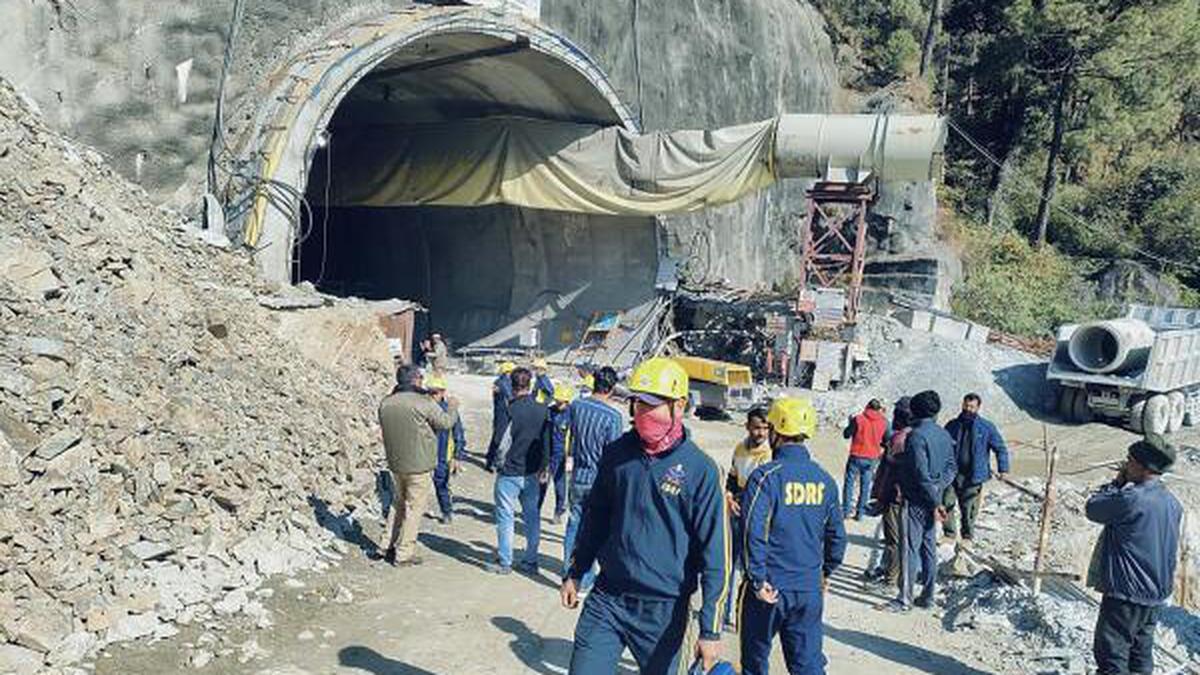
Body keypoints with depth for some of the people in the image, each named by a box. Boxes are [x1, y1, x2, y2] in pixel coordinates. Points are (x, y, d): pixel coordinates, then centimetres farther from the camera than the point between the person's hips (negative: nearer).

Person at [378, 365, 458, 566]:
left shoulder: (385, 404, 1)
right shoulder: (423, 403, -17)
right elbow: (446, 422, -7)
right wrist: (452, 406, 12)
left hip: (395, 464, 6)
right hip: (419, 465, -6)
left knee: (400, 505, 22)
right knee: (414, 509, 4)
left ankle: (393, 548, 26)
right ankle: (404, 554, 7)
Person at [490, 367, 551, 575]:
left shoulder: (510, 410, -16)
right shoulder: (543, 411, -1)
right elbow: (547, 442, 6)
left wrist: (499, 463, 4)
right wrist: (543, 468, 16)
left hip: (510, 472, -5)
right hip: (532, 473, 5)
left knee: (505, 517, 6)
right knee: (532, 516, 13)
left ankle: (504, 562, 11)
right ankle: (531, 561, 18)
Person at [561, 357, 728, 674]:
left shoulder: (700, 469, -12)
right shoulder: (616, 453, 1)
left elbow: (715, 555, -11)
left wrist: (711, 630, -12)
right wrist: (575, 573, 18)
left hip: (664, 610, -3)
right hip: (606, 598, 3)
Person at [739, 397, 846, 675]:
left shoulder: (766, 476, -15)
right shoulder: (824, 479, 3)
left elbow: (753, 532, -23)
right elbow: (837, 536, 11)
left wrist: (759, 579, -15)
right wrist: (825, 573, 24)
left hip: (770, 590, -4)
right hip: (810, 590, 4)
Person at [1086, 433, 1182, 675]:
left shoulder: (1131, 499, -24)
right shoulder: (1172, 503, 4)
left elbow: (1093, 509, -11)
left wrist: (1117, 483, -1)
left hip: (1127, 592, -9)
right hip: (1157, 591, 9)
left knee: (1111, 651, -1)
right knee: (1141, 650, 20)